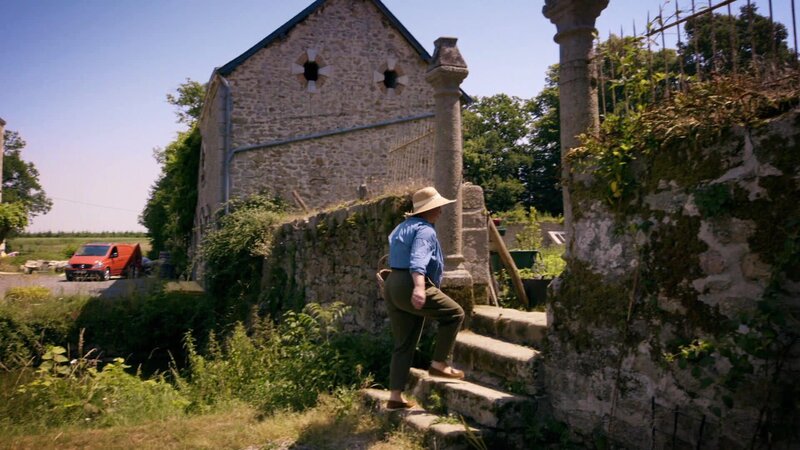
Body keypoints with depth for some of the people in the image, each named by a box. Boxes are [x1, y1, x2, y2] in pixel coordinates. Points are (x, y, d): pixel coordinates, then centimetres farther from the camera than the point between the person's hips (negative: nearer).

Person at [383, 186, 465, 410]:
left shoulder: (402, 227, 24)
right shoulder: (425, 230, -7)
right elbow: (418, 260, -25)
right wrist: (419, 287, -39)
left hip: (392, 285, 10)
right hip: (410, 286, -10)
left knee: (403, 345, 12)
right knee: (454, 314, 2)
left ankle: (395, 396, 12)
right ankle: (439, 363, 2)